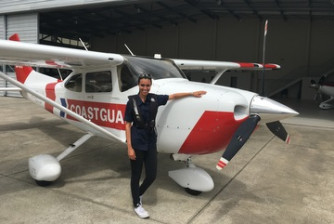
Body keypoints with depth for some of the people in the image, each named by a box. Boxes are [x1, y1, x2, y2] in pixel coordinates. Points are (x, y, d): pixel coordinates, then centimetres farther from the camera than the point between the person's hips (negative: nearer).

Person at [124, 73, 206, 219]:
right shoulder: (132, 102, -12)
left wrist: (192, 94, 16)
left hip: (151, 143, 4)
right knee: (136, 176, 9)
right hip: (137, 143, -4)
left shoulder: (154, 99, -2)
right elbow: (127, 125, -9)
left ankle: (138, 194, 37)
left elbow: (173, 96, 11)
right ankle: (137, 205, 30)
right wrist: (129, 147, -13)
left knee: (152, 175, 8)